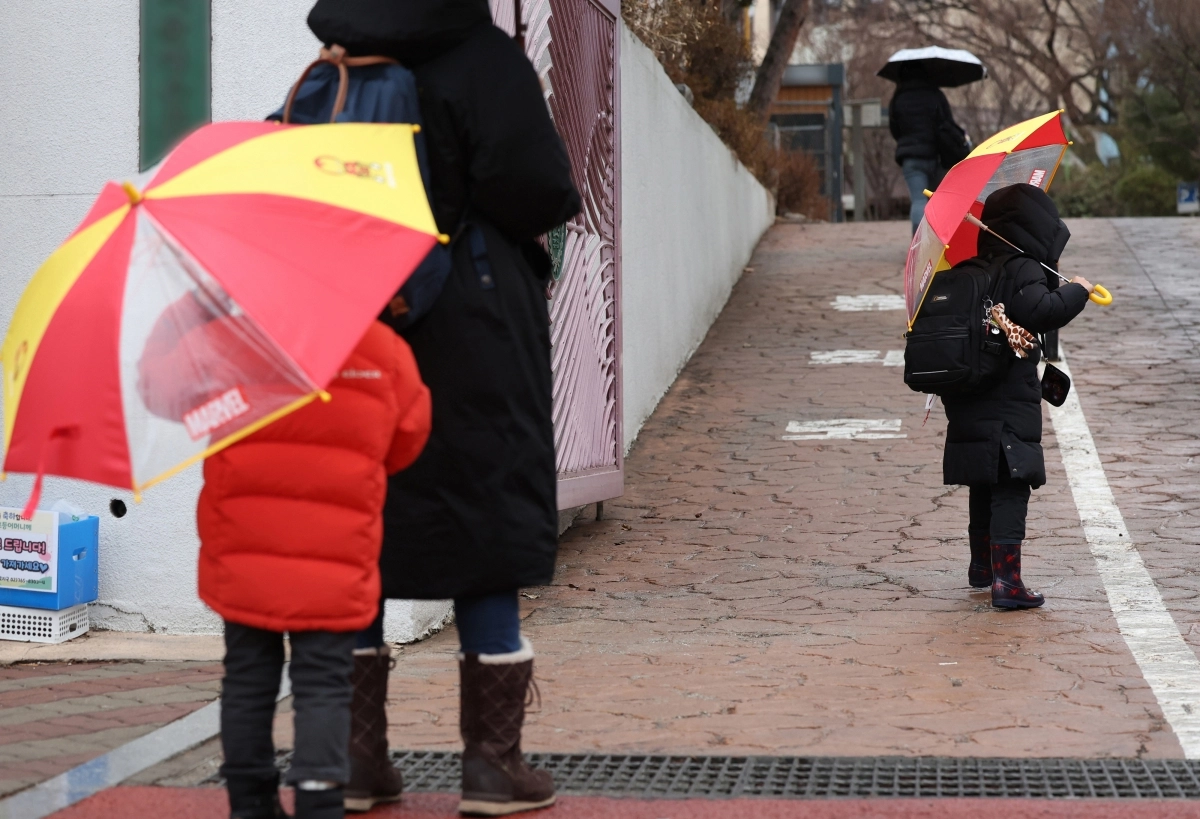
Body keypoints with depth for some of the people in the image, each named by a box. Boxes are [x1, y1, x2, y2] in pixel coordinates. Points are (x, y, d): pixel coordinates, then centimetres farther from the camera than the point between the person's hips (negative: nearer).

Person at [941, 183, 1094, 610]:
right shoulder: (1022, 271, -12)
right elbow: (1042, 311, -27)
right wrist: (1076, 291, -13)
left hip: (970, 404, 8)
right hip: (1010, 405, -8)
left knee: (984, 485, 23)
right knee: (1011, 488, -8)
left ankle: (981, 566, 38)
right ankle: (1005, 579, -16)